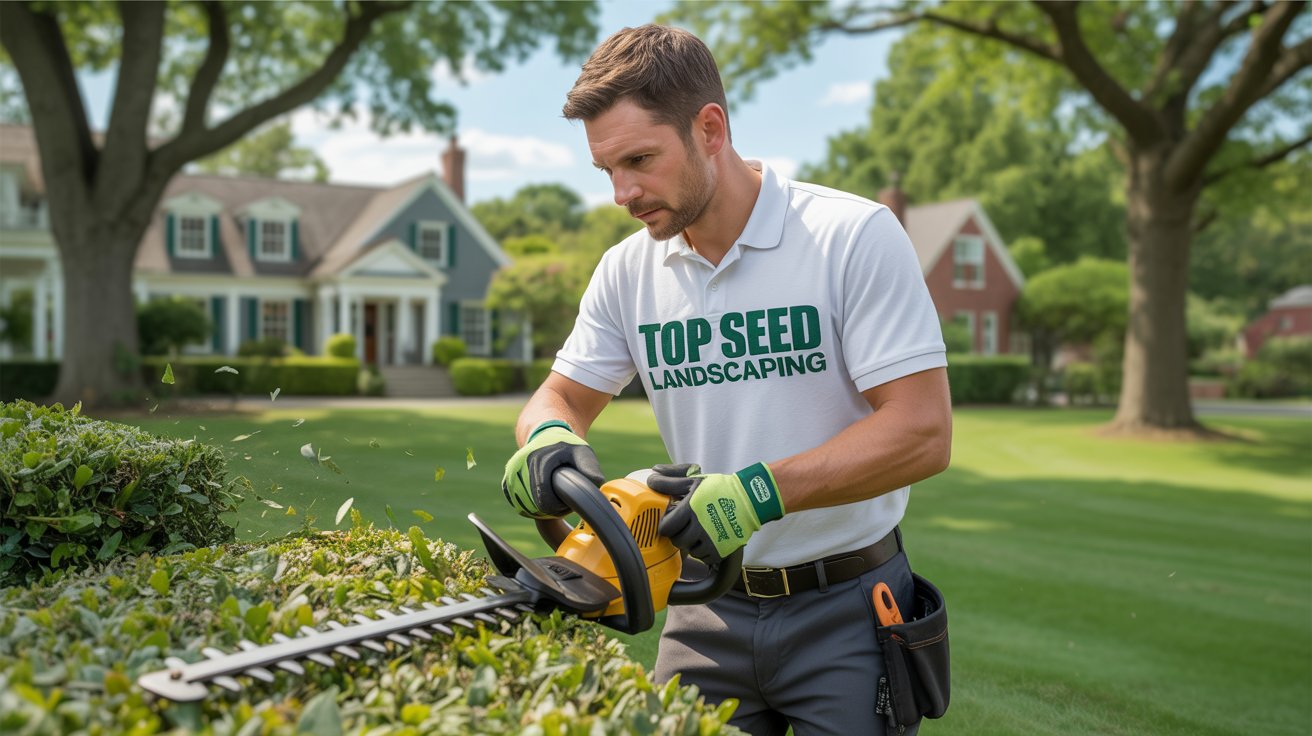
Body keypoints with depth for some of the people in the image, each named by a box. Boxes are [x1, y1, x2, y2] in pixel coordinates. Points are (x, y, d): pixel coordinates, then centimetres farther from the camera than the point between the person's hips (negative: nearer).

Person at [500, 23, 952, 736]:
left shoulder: (854, 236, -14)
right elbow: (563, 394, 9)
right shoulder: (626, 271, 1)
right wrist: (549, 436, -15)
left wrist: (761, 490, -27)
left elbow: (923, 432, -18)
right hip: (710, 612, 4)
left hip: (845, 609, -3)